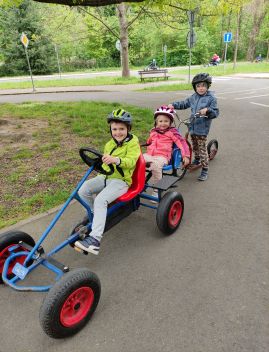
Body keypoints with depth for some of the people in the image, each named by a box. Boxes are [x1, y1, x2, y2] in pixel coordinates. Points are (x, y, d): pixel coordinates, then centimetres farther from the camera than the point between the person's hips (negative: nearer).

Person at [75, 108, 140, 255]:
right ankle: (95, 214, 13)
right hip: (105, 177, 7)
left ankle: (95, 239, -30)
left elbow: (131, 161, -21)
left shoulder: (133, 143, -4)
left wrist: (116, 160, -38)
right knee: (83, 190, -13)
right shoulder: (109, 144, 18)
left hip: (121, 180, -7)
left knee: (100, 200, -30)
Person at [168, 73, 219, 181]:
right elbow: (184, 104, 19)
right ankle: (197, 160, 46)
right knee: (194, 146, 21)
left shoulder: (211, 98, -8)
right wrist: (173, 105, 4)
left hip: (202, 128, -6)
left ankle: (205, 169, 5)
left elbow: (215, 112, -12)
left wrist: (207, 110, -31)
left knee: (202, 148, -4)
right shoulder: (193, 97, 9)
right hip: (192, 126, 6)